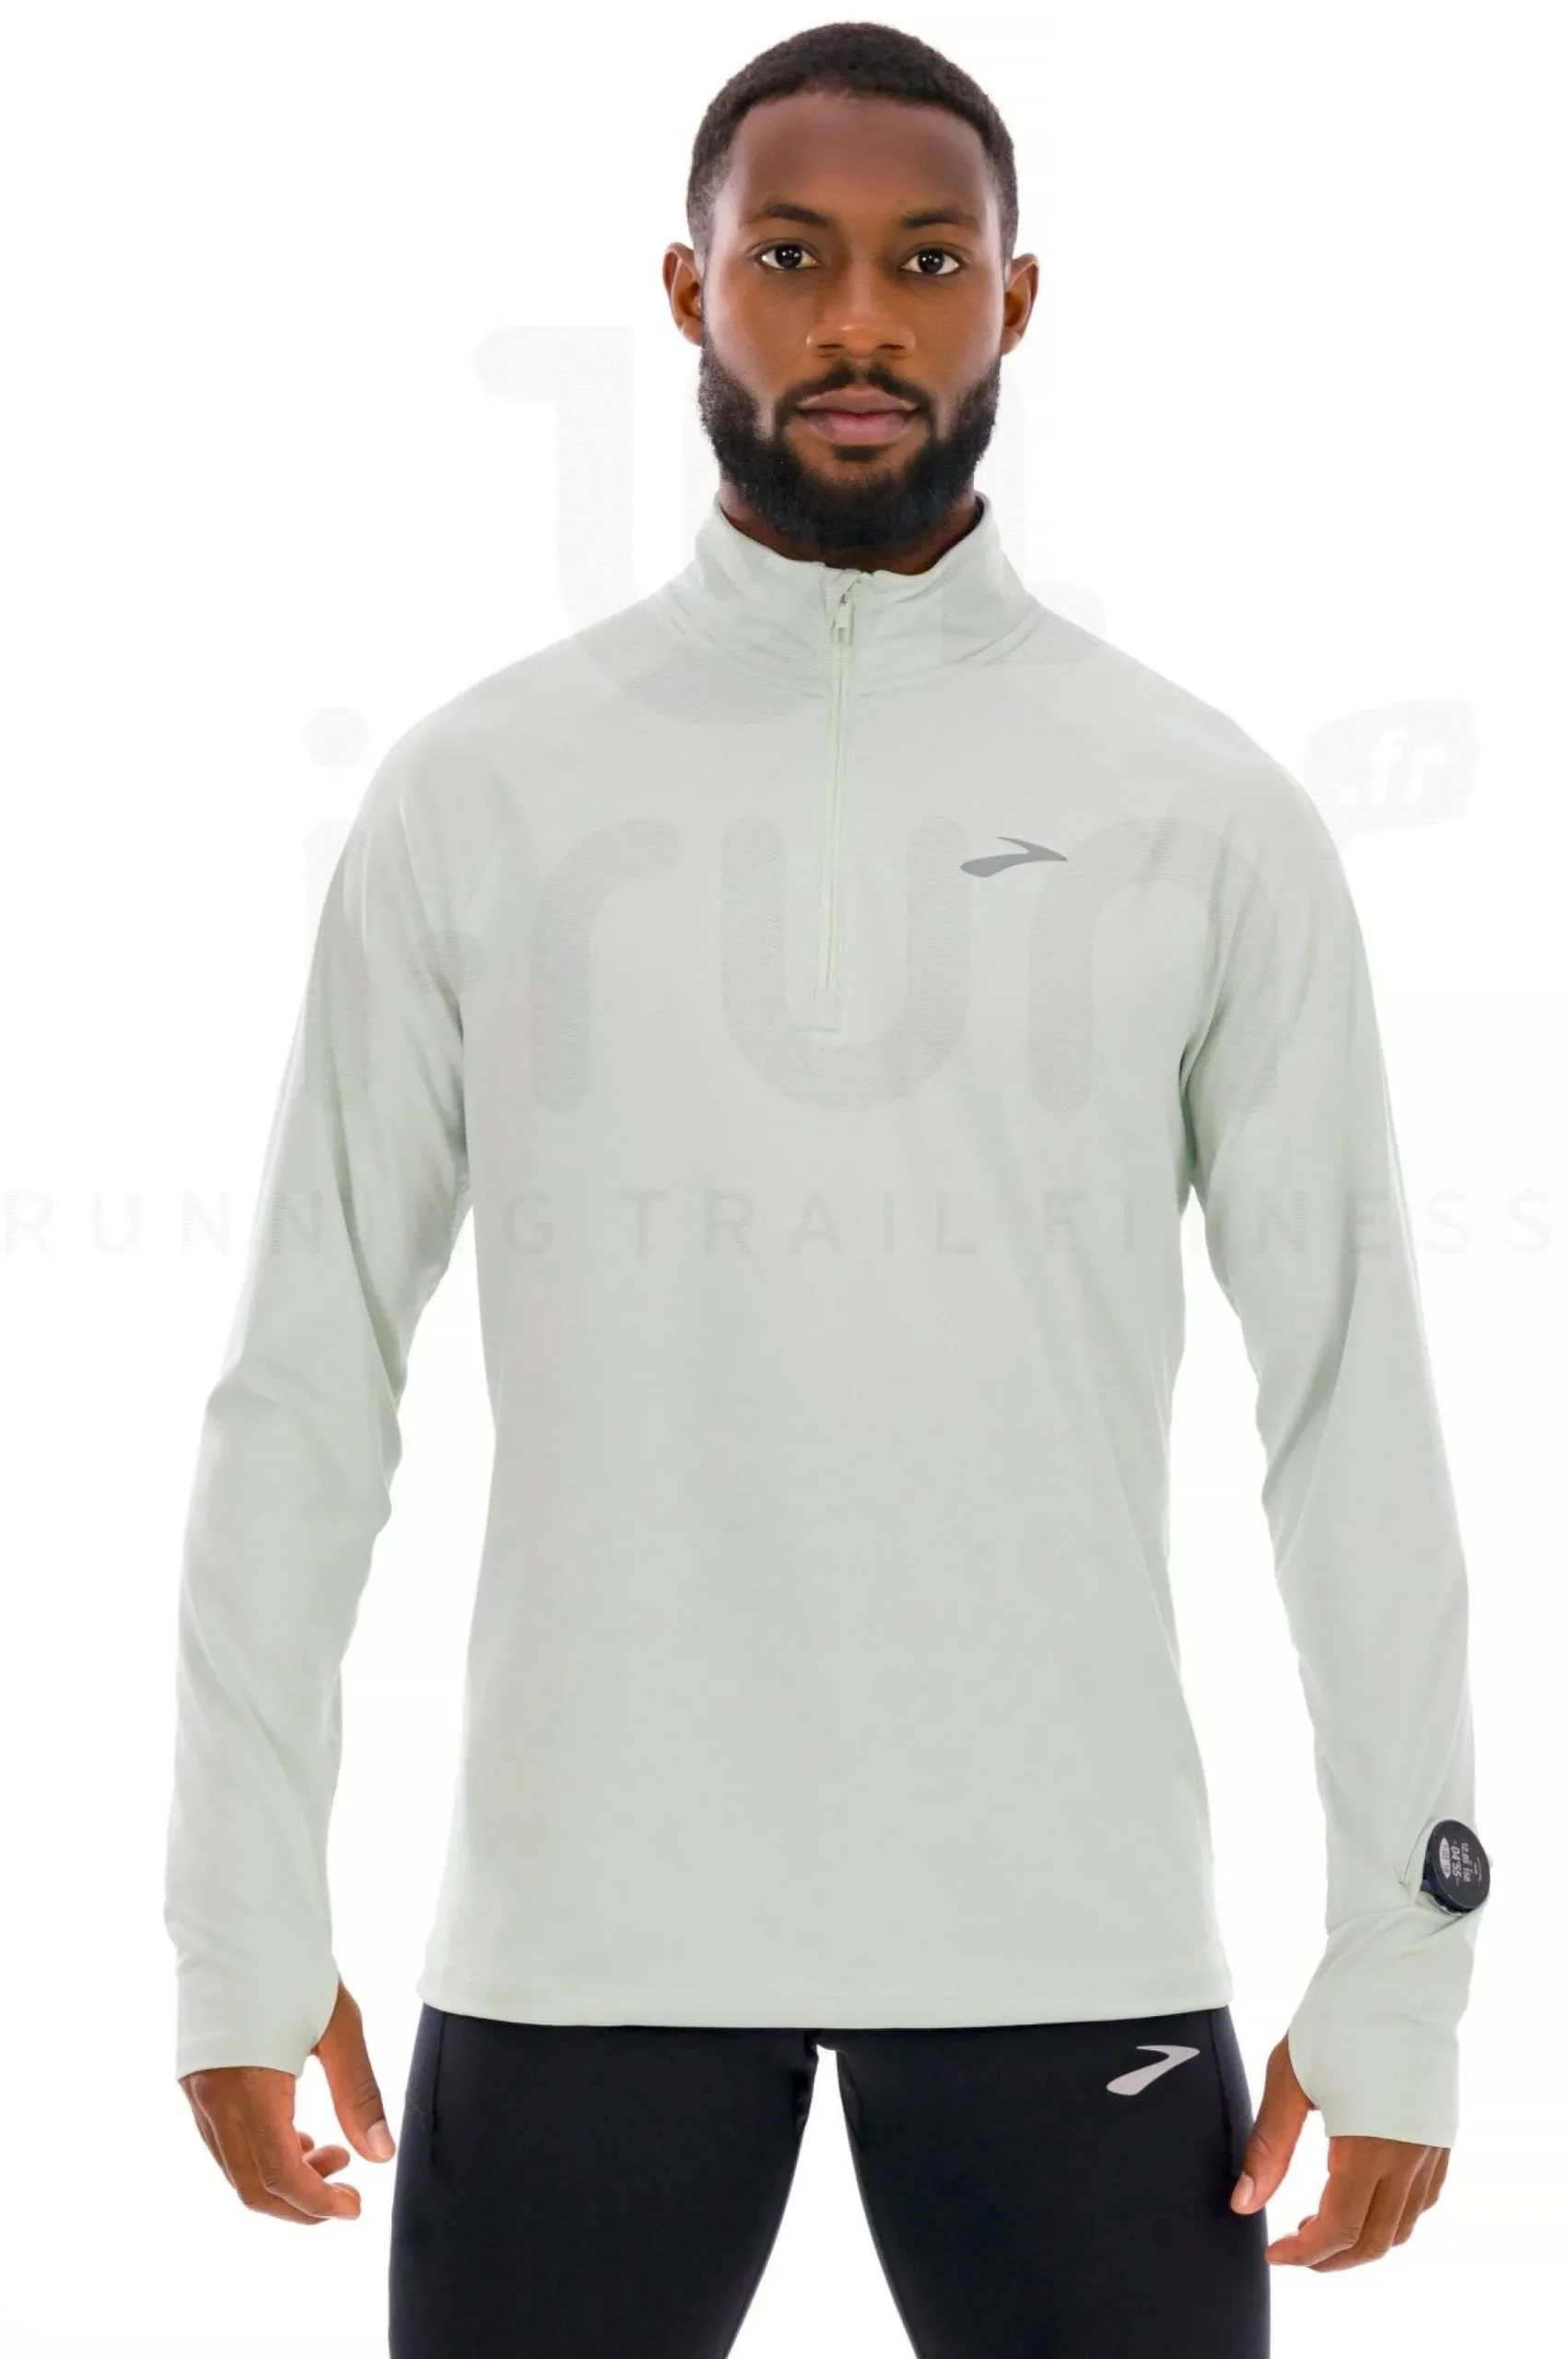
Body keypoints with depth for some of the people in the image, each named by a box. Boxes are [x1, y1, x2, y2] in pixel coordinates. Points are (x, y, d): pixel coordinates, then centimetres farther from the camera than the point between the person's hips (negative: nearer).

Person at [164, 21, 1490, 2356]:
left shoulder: (1210, 818, 4)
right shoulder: (475, 793, 4)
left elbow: (1354, 1402, 4)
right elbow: (305, 1389, 6)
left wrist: (1404, 1955, 0)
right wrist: (248, 1922, 2)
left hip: (1074, 1925, 0)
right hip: (579, 1926, 0)